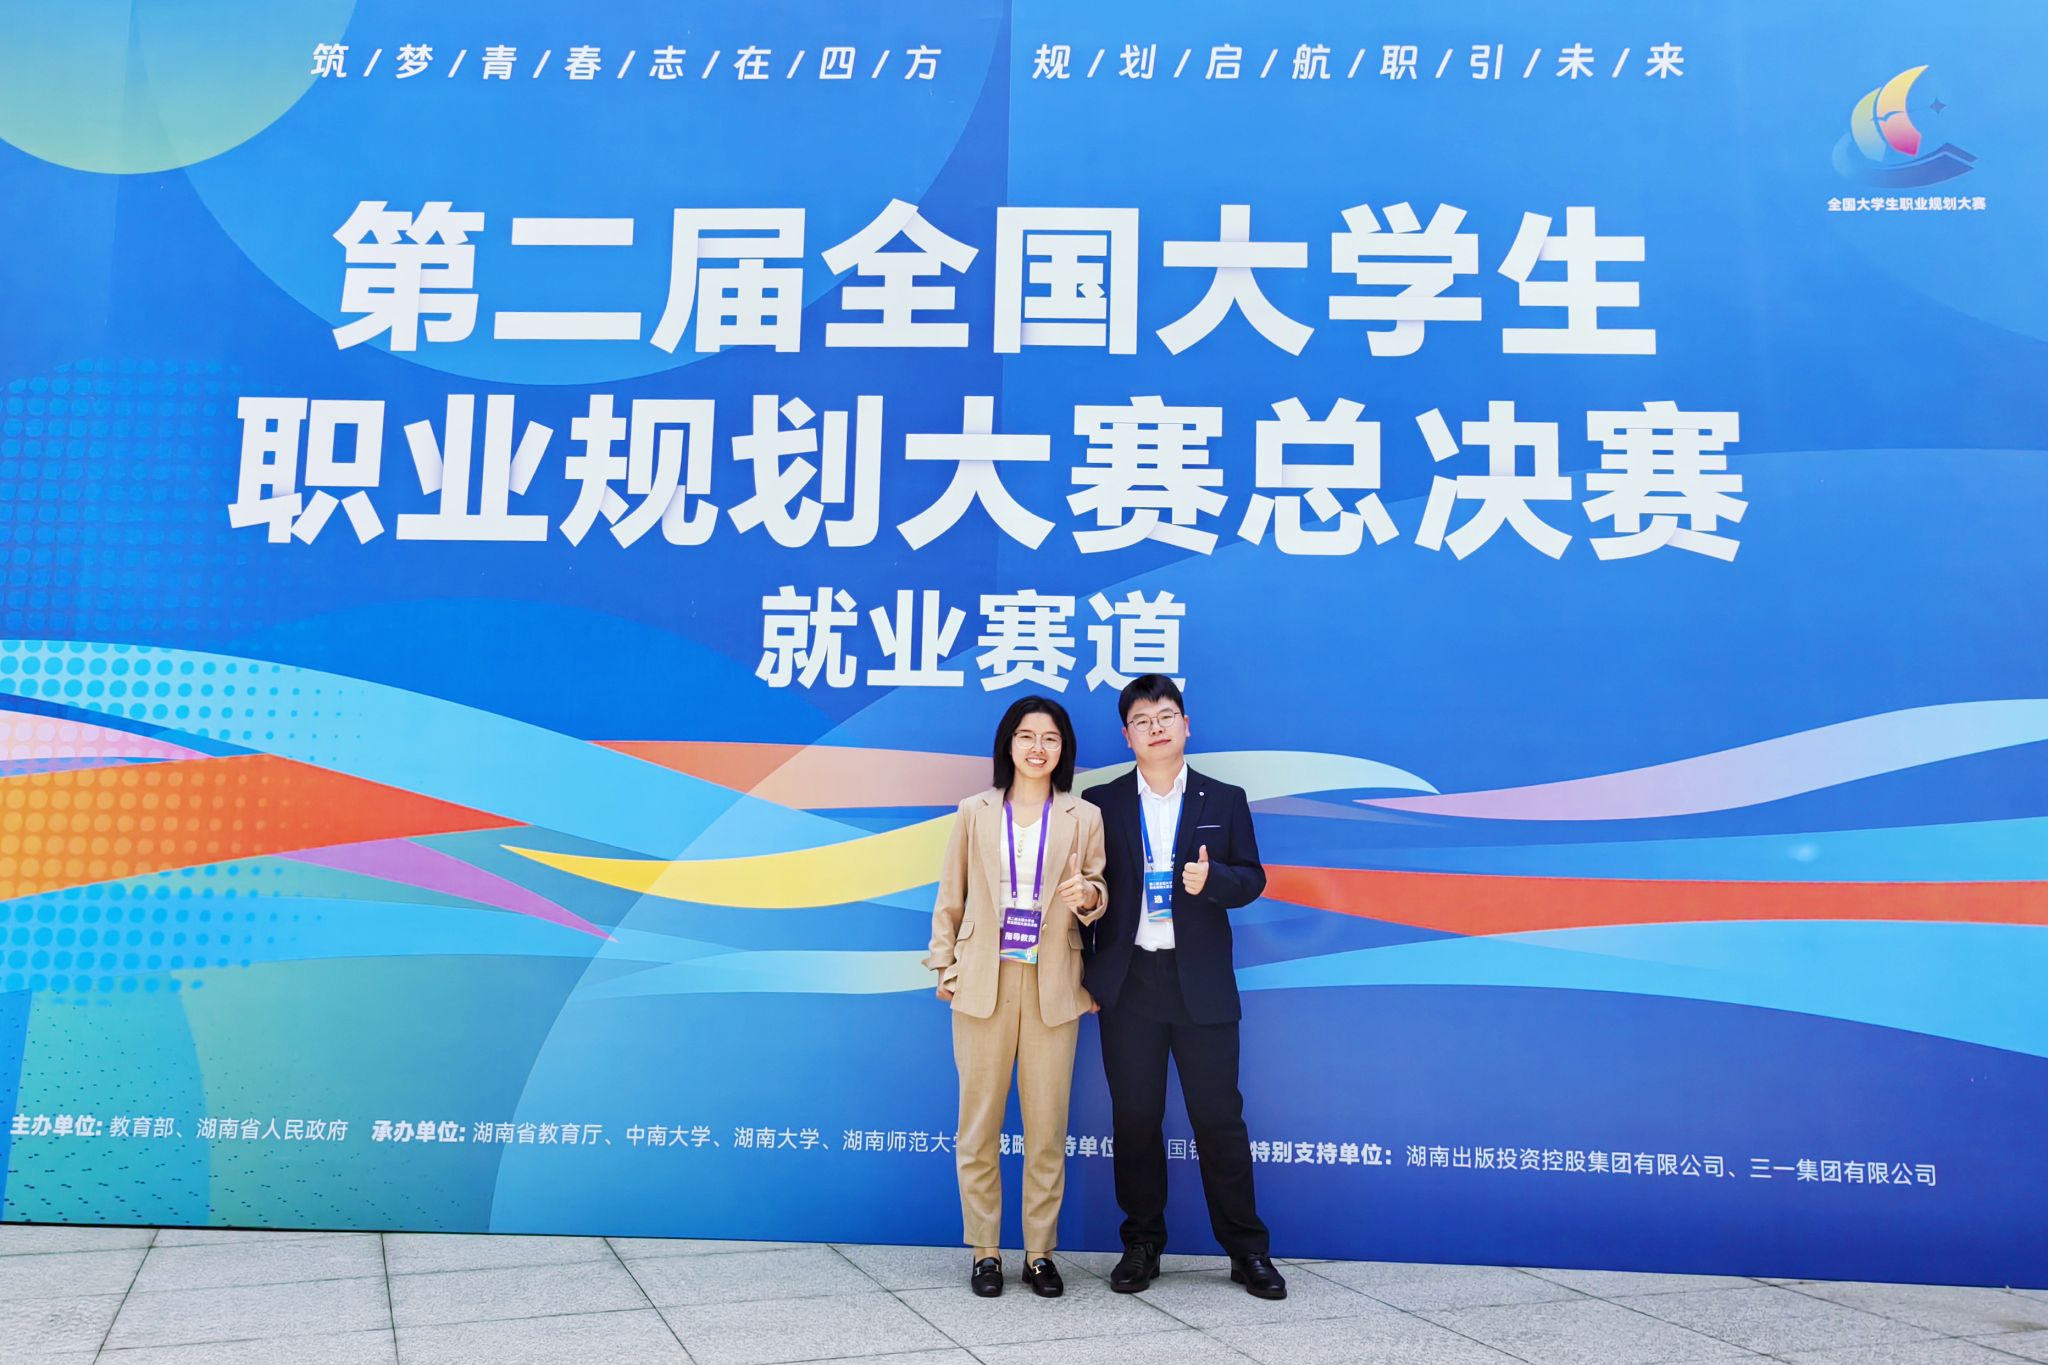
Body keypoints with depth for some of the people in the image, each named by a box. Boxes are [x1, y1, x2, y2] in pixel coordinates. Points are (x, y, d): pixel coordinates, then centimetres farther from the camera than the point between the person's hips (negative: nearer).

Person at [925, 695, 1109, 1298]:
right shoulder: (976, 812, 7)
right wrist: (945, 969, 4)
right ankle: (985, 1252, 17)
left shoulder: (1084, 818, 6)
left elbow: (1101, 896, 9)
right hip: (984, 982, 0)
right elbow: (950, 898, 10)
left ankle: (1041, 1252, 18)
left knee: (1047, 1126, 4)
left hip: (1053, 987, 0)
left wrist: (1088, 896, -13)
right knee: (979, 1125, 4)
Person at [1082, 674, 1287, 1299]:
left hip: (1201, 983, 0)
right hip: (1128, 982, 1)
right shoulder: (1101, 803, 5)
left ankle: (1247, 1248, 16)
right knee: (1135, 1118, 8)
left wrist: (1212, 878, -17)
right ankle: (1142, 1244, 22)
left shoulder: (1225, 800, 7)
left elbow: (1252, 879, 5)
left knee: (1219, 1116, 4)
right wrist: (1084, 970, 1)